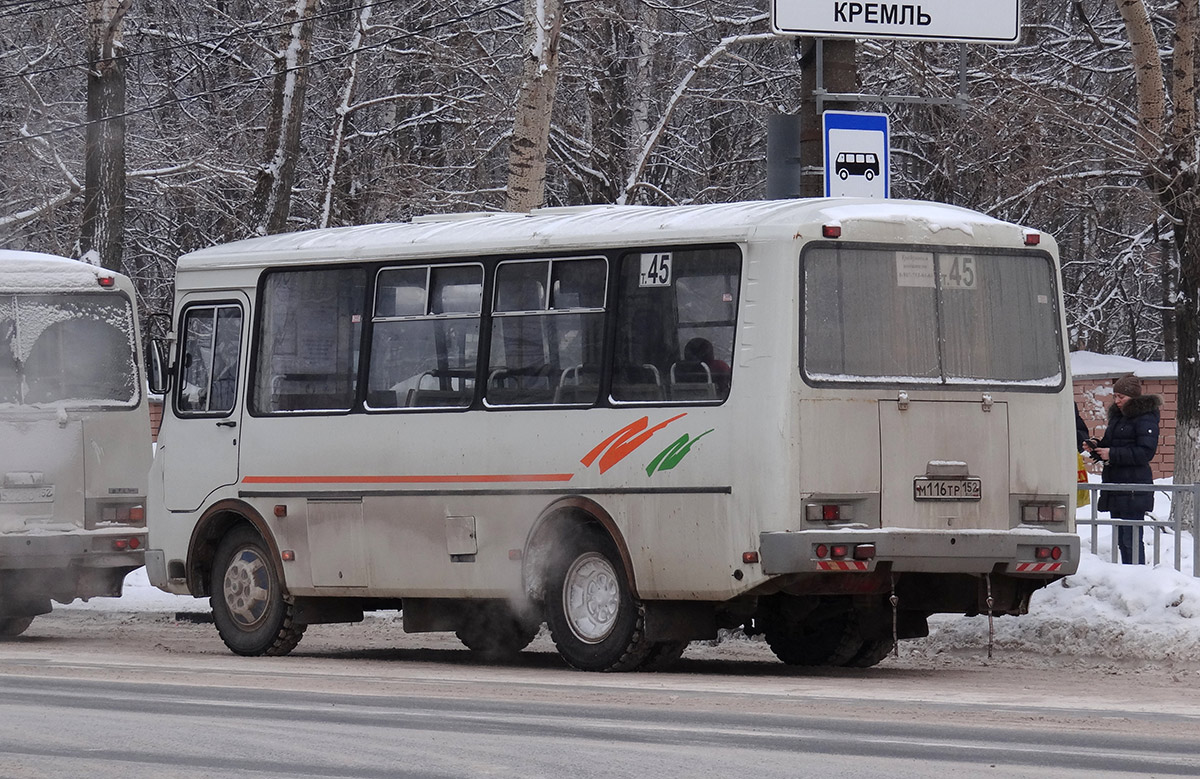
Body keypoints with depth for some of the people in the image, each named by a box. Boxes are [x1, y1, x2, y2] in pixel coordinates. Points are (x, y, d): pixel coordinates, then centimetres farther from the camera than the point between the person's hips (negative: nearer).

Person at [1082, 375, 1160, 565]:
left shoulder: (1145, 419, -8)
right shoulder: (1117, 416, 19)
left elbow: (1145, 452, -16)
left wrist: (1112, 454, -18)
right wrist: (1096, 447, 5)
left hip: (1134, 490, -9)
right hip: (1115, 486, 9)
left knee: (1131, 539, -12)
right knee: (1121, 540, 10)